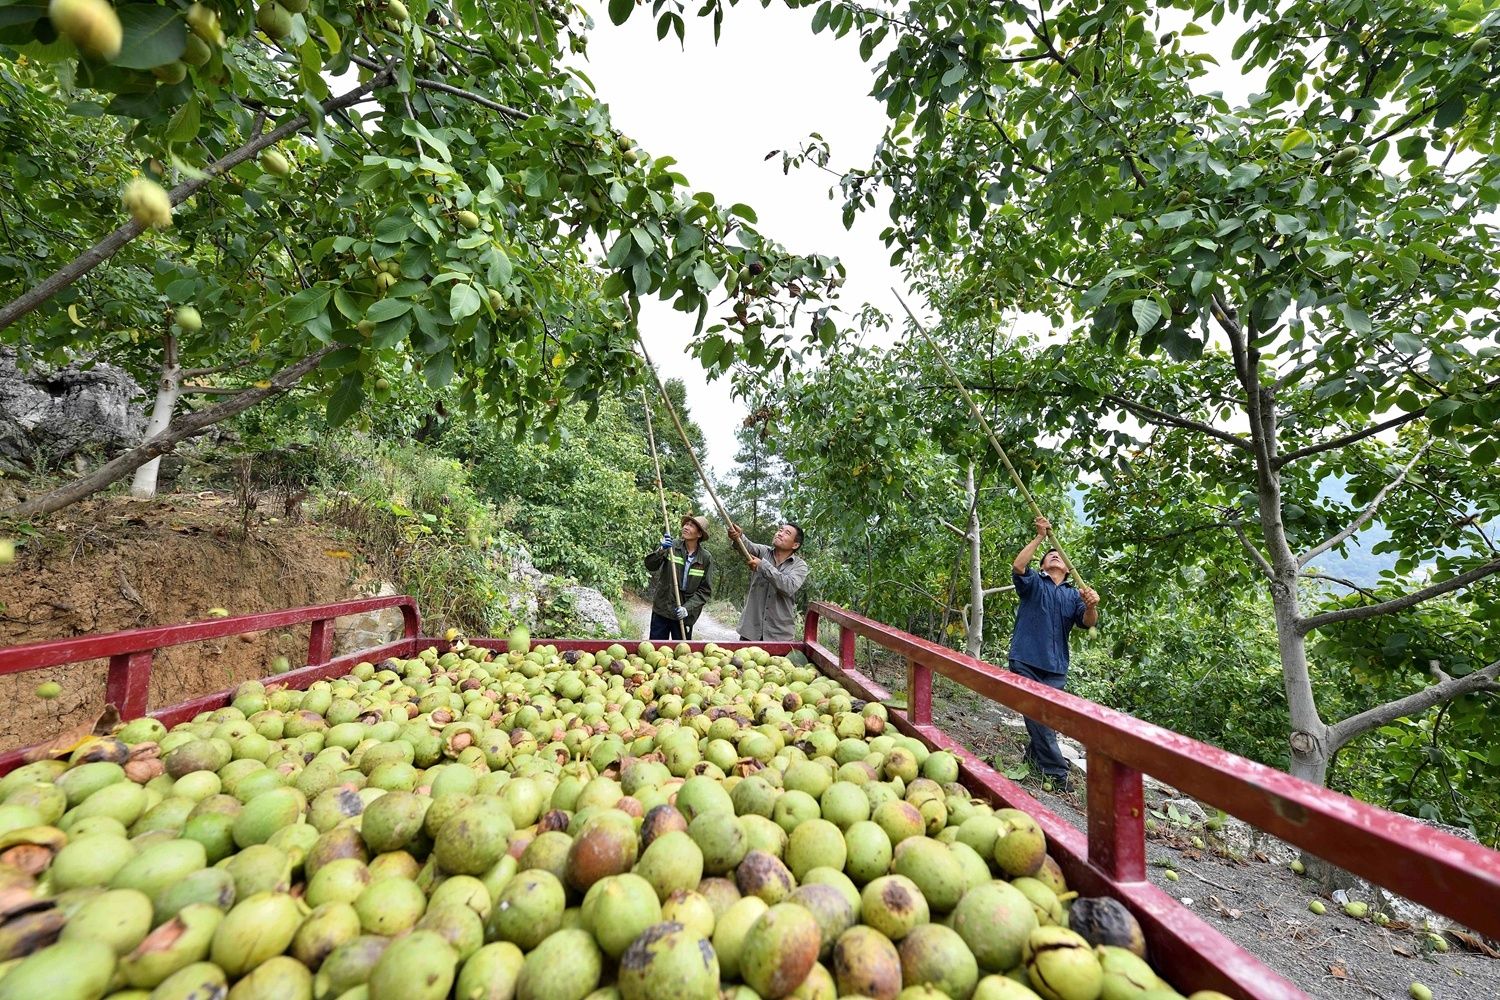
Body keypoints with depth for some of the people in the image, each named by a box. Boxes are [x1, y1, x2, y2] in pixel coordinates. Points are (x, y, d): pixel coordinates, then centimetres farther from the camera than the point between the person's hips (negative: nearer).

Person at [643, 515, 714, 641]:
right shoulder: (672, 547, -3)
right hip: (661, 610, 1)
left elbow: (705, 591, -4)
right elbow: (650, 565, -12)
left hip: (684, 615, 0)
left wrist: (687, 608, -15)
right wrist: (662, 550, -29)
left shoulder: (705, 558, -5)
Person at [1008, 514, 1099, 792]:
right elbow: (1018, 567, -17)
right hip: (1026, 661, -4)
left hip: (1056, 667, 4)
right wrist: (1040, 537, -18)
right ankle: (1056, 771, 3)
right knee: (1037, 716, -6)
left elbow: (1088, 623, -3)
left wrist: (1091, 606, -27)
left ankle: (1035, 753, 33)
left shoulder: (1074, 595, 14)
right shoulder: (1034, 583, 5)